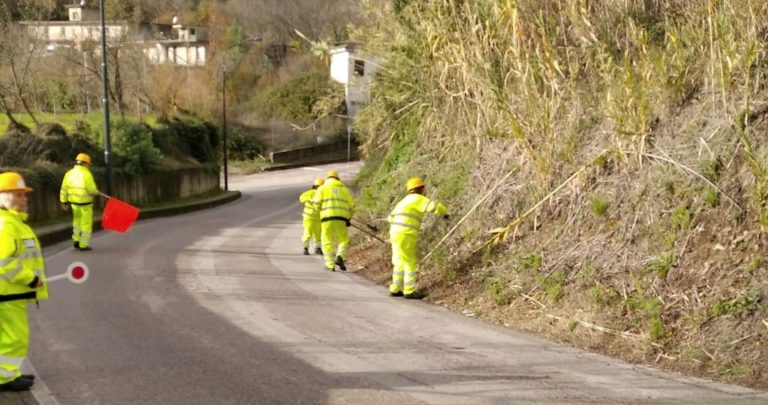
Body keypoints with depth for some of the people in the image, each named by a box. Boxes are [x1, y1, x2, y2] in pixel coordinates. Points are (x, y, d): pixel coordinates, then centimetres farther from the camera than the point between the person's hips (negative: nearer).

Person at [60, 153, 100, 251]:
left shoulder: (69, 173, -1)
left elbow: (64, 189, 1)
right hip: (85, 203, -6)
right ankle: (83, 245, 10)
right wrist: (96, 192, 3)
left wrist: (64, 202, 9)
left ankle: (76, 241, 23)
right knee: (86, 224, 7)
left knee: (77, 219, 26)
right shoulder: (87, 174, -19)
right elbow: (92, 190, -19)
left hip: (74, 202, 6)